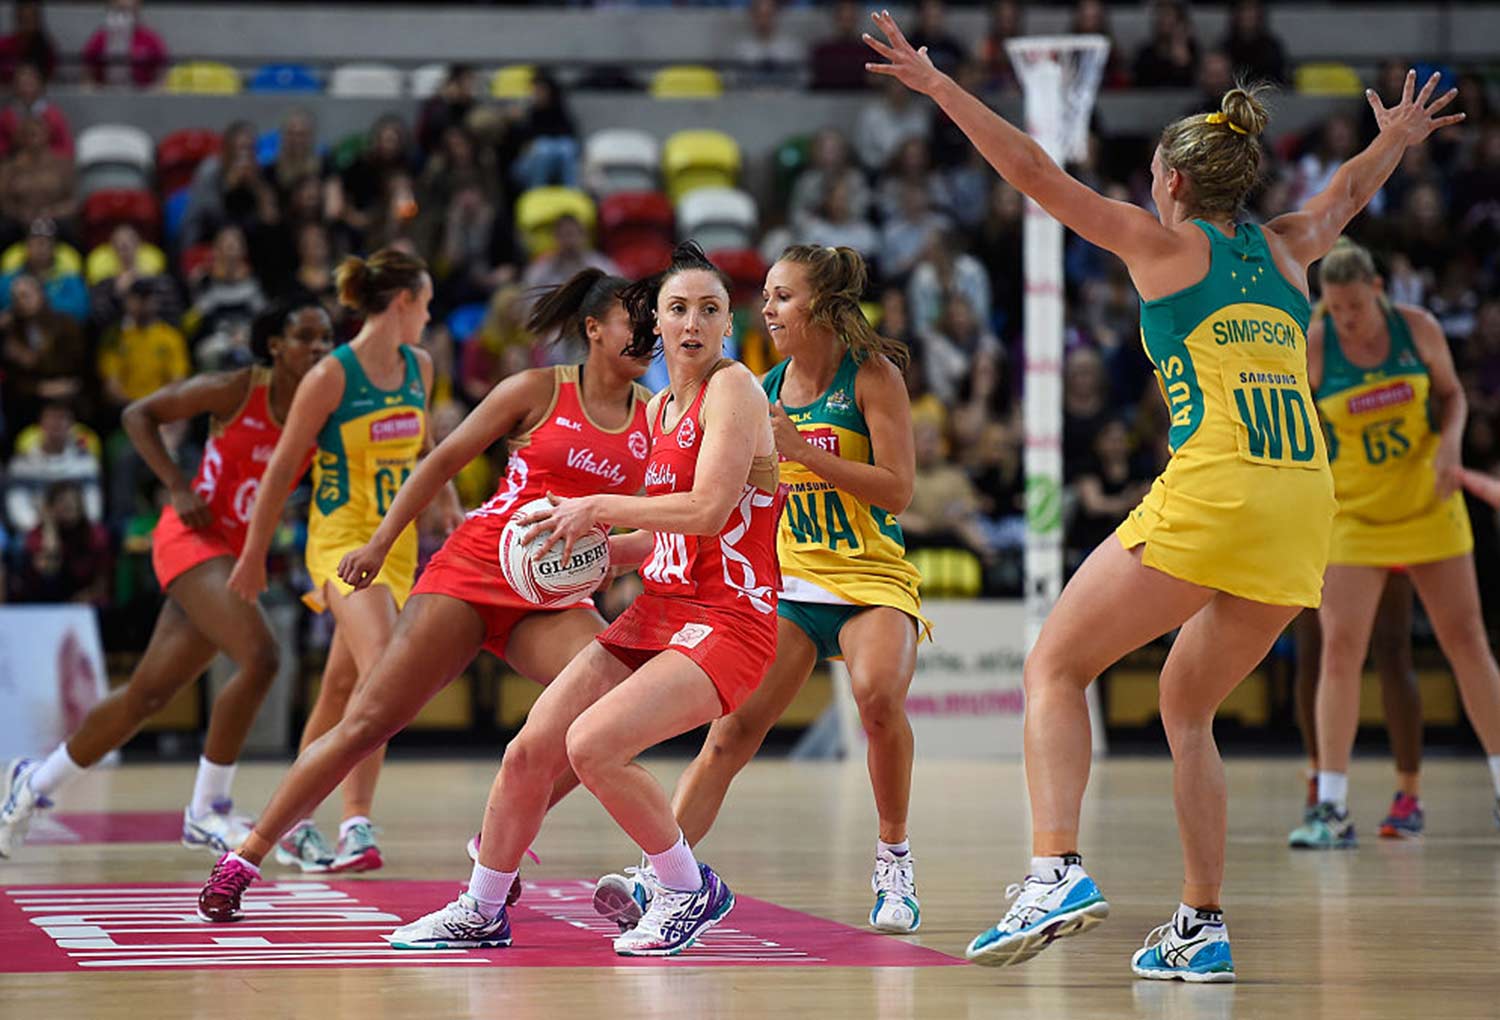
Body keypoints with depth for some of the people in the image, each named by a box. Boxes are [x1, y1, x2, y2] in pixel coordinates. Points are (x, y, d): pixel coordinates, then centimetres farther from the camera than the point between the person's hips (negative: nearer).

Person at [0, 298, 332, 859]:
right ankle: (206, 809, -13)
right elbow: (139, 414, -3)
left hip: (239, 558, 6)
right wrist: (178, 488, -12)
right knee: (259, 656, -25)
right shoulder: (237, 390, -12)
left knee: (148, 693, 11)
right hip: (192, 539, -6)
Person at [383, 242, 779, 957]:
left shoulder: (733, 388, -8)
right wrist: (586, 550, 6)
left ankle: (691, 891, -5)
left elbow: (709, 508, -20)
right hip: (655, 613, 8)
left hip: (725, 623, -8)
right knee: (529, 752, 2)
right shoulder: (658, 409, 16)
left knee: (593, 743, -26)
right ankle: (481, 912, 21)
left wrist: (596, 510, -13)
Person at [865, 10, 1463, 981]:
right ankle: (1203, 929, 13)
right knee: (1187, 705, 19)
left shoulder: (1163, 244, 7)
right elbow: (1347, 195, 43)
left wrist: (937, 85, 10)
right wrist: (1398, 137, 62)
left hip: (1212, 494, -6)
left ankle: (1059, 868, -16)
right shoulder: (1285, 248, 21)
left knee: (1055, 667, 3)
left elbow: (1036, 173, 4)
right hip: (1305, 509, 6)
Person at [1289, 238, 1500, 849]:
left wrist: (1449, 443, -11)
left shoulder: (1417, 328, -7)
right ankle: (1332, 809, -8)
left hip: (1427, 506, 2)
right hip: (1351, 517, -2)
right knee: (1340, 650, -12)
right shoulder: (1310, 347, -13)